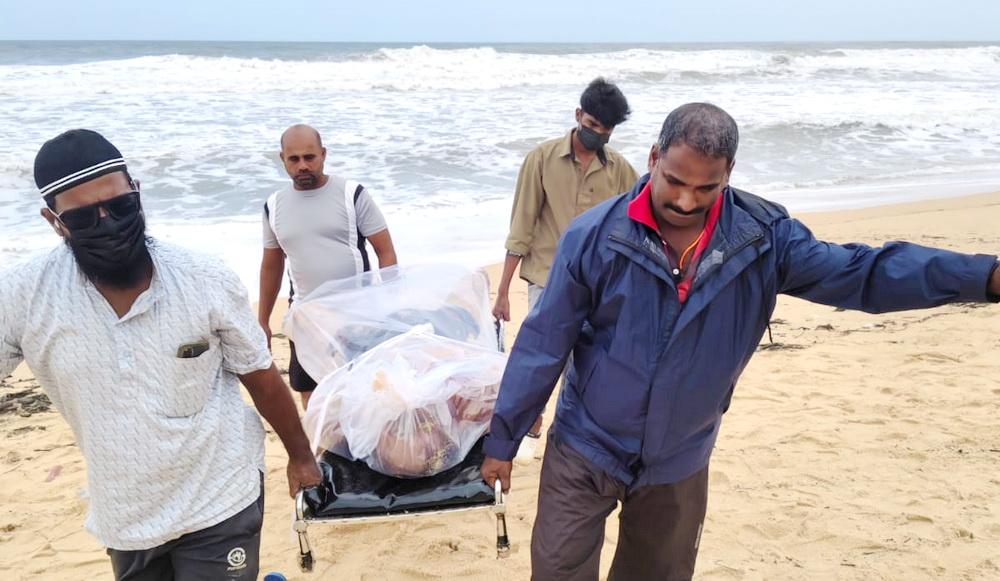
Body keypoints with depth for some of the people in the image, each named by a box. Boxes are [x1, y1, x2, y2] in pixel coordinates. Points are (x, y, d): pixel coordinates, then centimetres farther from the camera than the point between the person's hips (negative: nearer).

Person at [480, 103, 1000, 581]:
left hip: (679, 464, 3)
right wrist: (503, 439, -6)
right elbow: (543, 345, -11)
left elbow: (860, 273, -10)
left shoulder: (762, 238, -11)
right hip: (583, 455, -2)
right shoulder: (594, 236, -17)